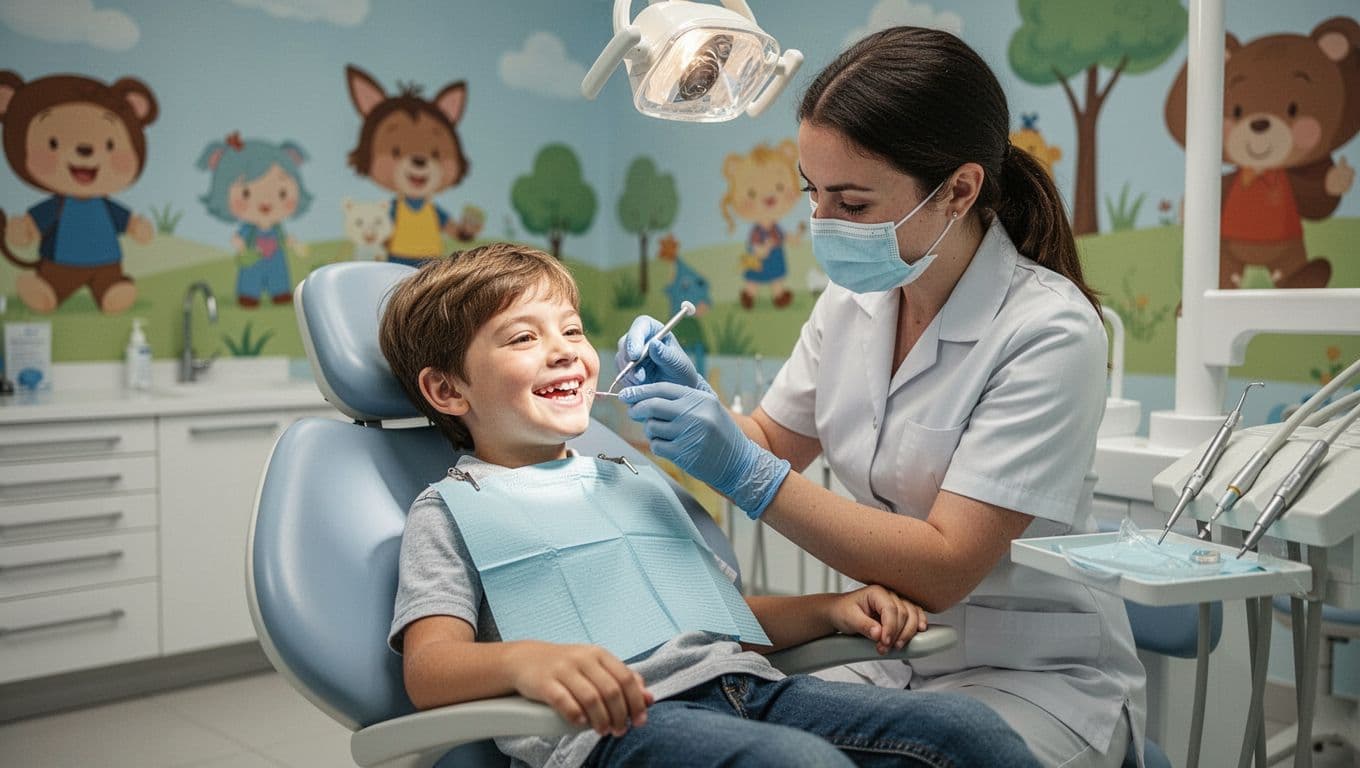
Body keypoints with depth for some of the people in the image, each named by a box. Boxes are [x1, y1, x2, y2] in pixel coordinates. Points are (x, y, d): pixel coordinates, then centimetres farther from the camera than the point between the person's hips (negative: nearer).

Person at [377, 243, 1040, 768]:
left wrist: (833, 609, 12)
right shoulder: (449, 512, 8)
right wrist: (527, 659, -30)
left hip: (744, 686, 6)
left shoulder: (635, 480, 28)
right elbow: (428, 669, -7)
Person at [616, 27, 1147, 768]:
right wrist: (688, 400, -10)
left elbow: (943, 568, -22)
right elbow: (773, 440, 11)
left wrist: (748, 474, -27)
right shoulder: (852, 297, -3)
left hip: (1034, 675, -4)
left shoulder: (1049, 332, -21)